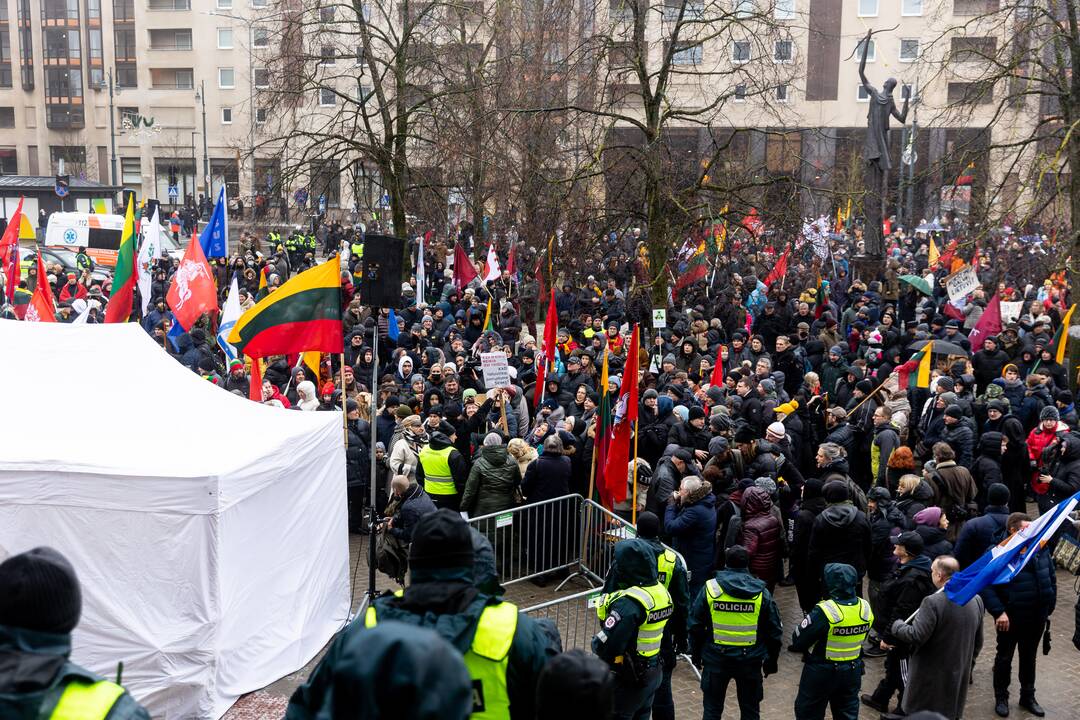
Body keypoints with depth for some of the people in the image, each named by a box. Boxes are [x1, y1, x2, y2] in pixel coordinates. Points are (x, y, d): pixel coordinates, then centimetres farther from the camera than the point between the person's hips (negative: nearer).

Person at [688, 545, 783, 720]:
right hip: (750, 661, 1)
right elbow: (775, 631, 1)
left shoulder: (710, 588, -7)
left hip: (716, 659, 0)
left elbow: (695, 626, -2)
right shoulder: (762, 592, -5)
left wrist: (696, 654, 11)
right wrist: (771, 661, 13)